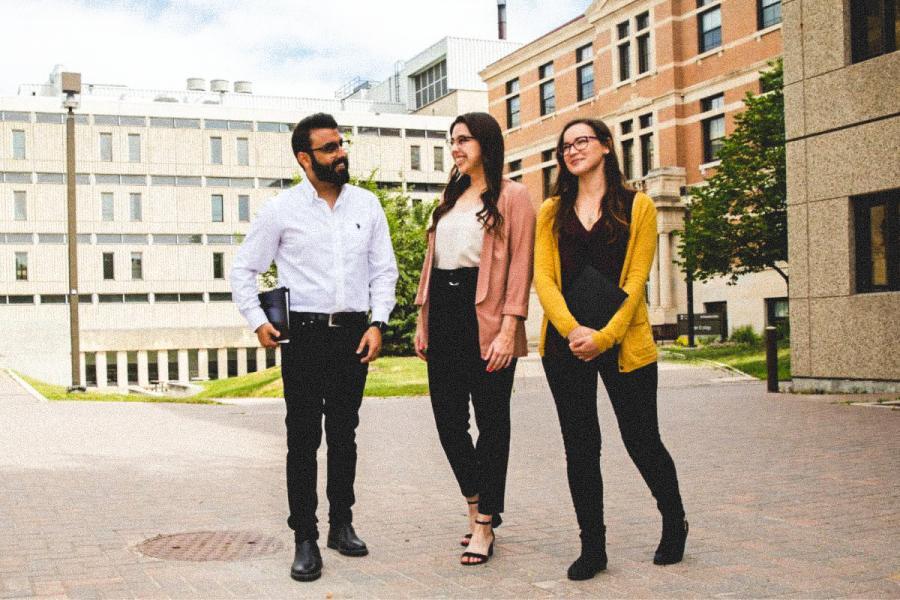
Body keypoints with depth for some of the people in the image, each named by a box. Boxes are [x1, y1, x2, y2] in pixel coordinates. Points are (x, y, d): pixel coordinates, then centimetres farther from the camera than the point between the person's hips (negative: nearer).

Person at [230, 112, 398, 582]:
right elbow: (243, 269, 6)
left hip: (354, 334, 3)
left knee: (344, 435, 12)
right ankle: (305, 539, 6)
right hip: (304, 335, -3)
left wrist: (378, 322, -1)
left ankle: (342, 525, 25)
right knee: (304, 438, 0)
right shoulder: (281, 209, -2)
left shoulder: (366, 204, 6)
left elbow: (384, 270, 10)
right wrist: (257, 321, -4)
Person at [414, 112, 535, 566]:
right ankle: (475, 501, 27)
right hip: (444, 312, 6)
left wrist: (509, 329, -17)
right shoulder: (450, 197, 19)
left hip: (485, 316, -6)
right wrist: (423, 320, 11)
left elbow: (520, 264, -9)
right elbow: (431, 258, 18)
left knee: (490, 420, 1)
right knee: (447, 415, 7)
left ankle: (484, 524, 10)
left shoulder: (511, 196, -1)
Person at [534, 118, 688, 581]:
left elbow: (635, 280, -3)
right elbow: (543, 278, 2)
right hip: (565, 343, 2)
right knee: (580, 447, 4)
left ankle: (674, 524, 29)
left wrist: (604, 335, -14)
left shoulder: (637, 206, 5)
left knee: (642, 440, 3)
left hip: (622, 342, -2)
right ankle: (592, 547, 15)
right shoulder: (552, 211, 11)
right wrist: (573, 330, -14)